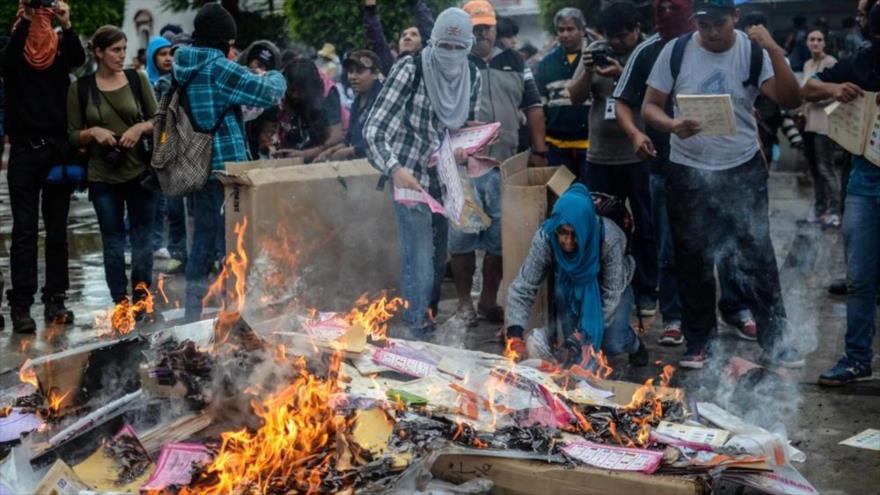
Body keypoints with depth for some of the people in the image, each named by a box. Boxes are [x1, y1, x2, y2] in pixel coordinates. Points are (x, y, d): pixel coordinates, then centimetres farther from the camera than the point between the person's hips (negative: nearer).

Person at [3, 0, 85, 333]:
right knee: (24, 231, -3)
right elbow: (8, 59, -20)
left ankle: (55, 300, 13)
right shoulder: (17, 48, 2)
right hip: (24, 150, -2)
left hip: (58, 149, 2)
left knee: (57, 230, 7)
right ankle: (20, 305, -3)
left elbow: (79, 59, -14)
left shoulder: (60, 48, 5)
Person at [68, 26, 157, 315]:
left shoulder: (137, 79, 2)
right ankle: (120, 299, 14)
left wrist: (140, 128, -14)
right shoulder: (80, 88, 0)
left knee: (142, 234, 2)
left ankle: (141, 289, 10)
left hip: (141, 170, 0)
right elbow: (72, 136, 4)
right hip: (103, 175, 0)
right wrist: (93, 132, -15)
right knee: (112, 239, 6)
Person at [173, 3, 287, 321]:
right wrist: (276, 77, 9)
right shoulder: (218, 67, -13)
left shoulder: (183, 67, 11)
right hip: (225, 163, -8)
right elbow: (269, 93, -13)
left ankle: (194, 310, 18)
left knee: (203, 235, 13)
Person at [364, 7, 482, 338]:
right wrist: (395, 169, -33)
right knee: (420, 261, -10)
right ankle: (418, 333, -1)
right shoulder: (410, 70, -16)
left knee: (439, 257, 15)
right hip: (411, 176, -6)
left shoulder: (473, 77, 0)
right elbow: (373, 129, -19)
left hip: (447, 178, 6)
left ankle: (429, 322, 31)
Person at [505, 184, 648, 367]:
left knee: (613, 344, -19)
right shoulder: (545, 238, -32)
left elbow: (612, 295, -30)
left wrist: (588, 334, -36)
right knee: (561, 290, -29)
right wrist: (515, 337, -43)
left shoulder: (609, 238, -37)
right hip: (573, 285, 3)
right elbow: (522, 288, -32)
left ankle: (634, 344, 17)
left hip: (614, 285, -2)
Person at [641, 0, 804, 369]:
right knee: (693, 261, 9)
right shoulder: (676, 51, -5)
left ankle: (775, 339, 15)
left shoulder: (754, 51, -6)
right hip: (688, 171, 1)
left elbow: (791, 101, -15)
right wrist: (673, 125, -22)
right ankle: (698, 342, 22)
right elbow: (650, 107, -2)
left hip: (744, 170, -1)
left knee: (758, 256, 3)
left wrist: (774, 51, -25)